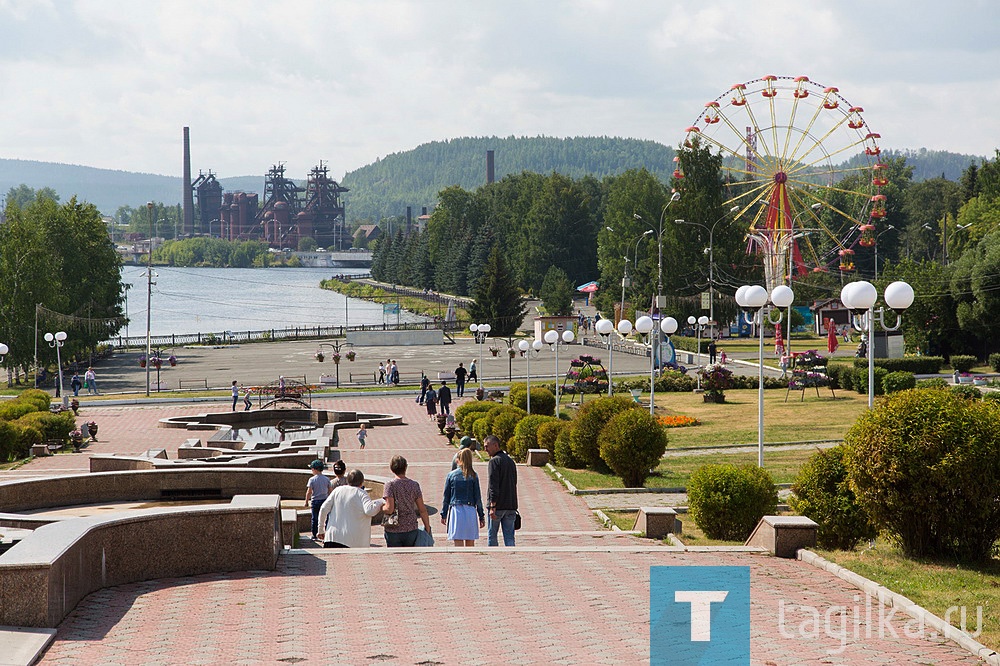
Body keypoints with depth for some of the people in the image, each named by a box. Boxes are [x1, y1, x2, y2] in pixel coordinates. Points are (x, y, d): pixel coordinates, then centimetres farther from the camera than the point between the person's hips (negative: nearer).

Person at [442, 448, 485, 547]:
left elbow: (446, 497, 6)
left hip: (456, 510, 0)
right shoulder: (473, 476, 1)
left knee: (458, 543, -4)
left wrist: (443, 514, 13)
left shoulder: (451, 475, 3)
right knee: (470, 544, 9)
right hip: (470, 511, 0)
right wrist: (481, 516, 7)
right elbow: (478, 498, 2)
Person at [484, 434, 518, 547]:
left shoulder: (494, 461, -9)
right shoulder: (510, 461, 15)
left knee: (492, 534, 4)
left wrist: (492, 506, -18)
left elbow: (493, 485, -16)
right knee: (509, 536, 5)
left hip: (497, 506, -7)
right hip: (511, 505, 7)